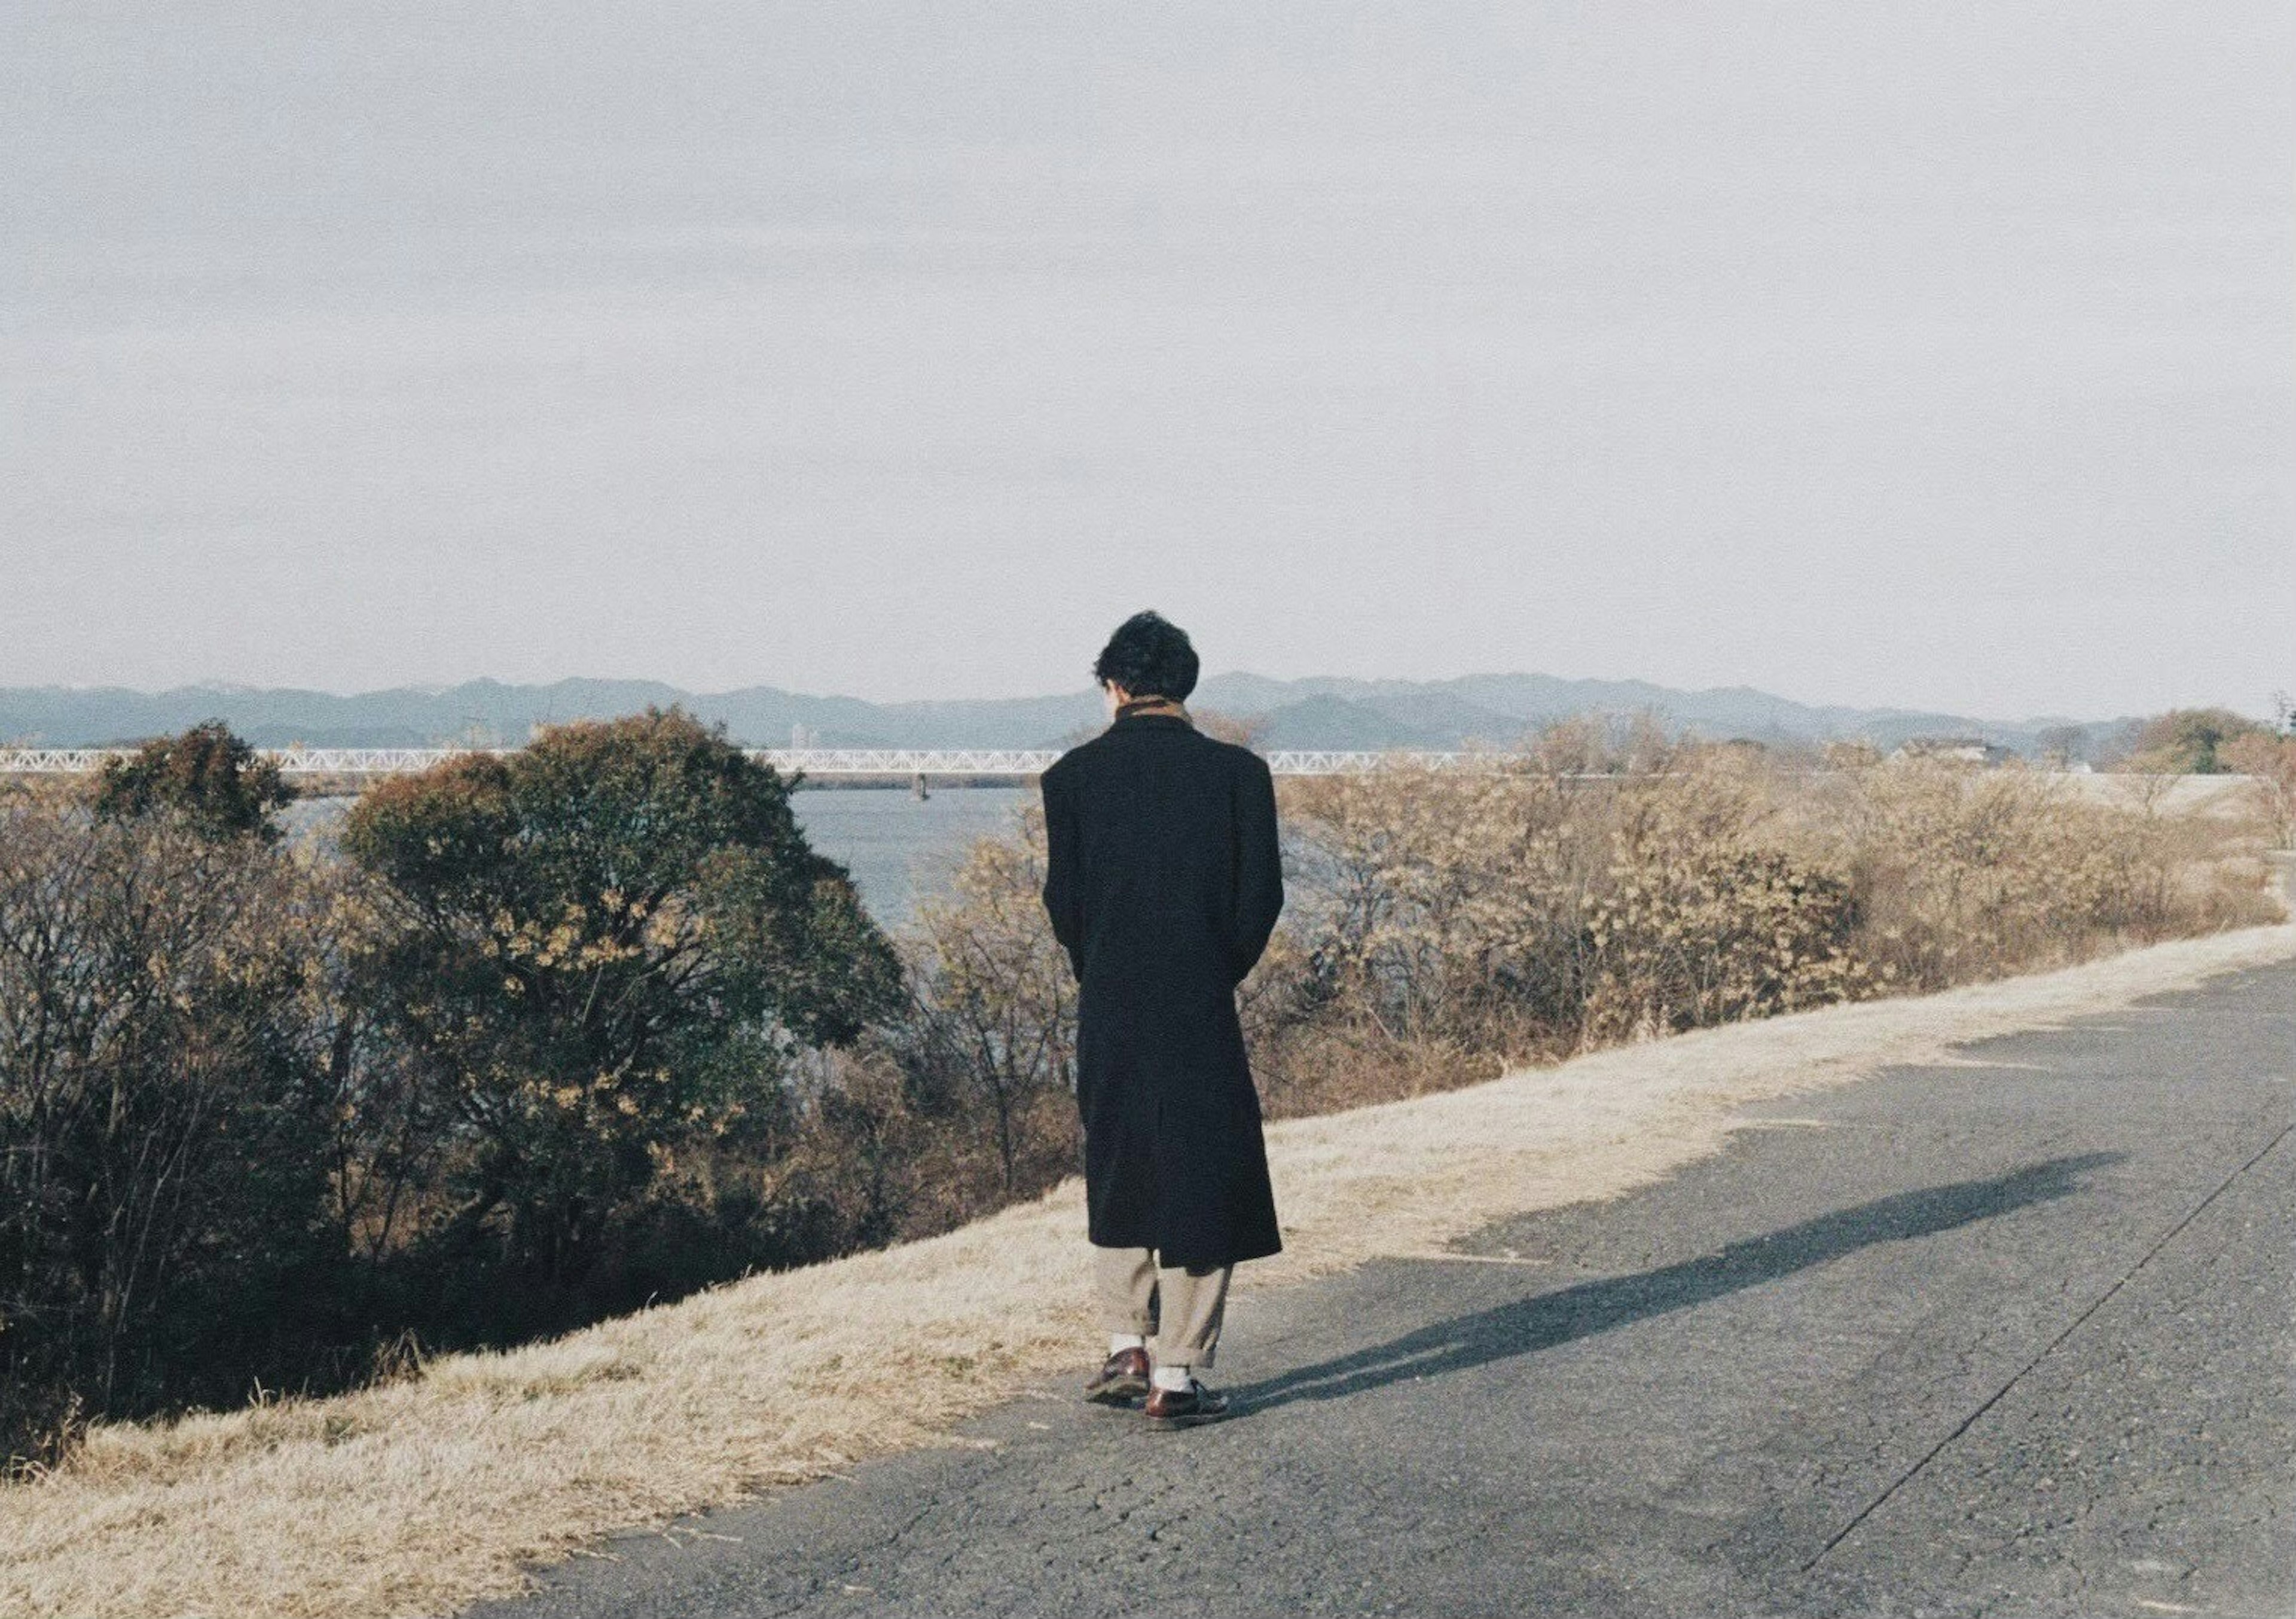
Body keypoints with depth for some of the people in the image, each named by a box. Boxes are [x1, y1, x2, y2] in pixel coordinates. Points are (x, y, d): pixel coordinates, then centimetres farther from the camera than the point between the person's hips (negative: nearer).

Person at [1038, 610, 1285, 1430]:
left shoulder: (1073, 775, -1)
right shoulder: (1237, 771, -3)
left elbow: (1063, 899, -1)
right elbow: (1262, 894, -4)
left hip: (1108, 1013, 2)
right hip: (1201, 1013, -2)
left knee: (1116, 1174, 20)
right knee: (1202, 1183, 5)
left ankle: (1127, 1347, 20)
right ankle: (1176, 1377, 5)